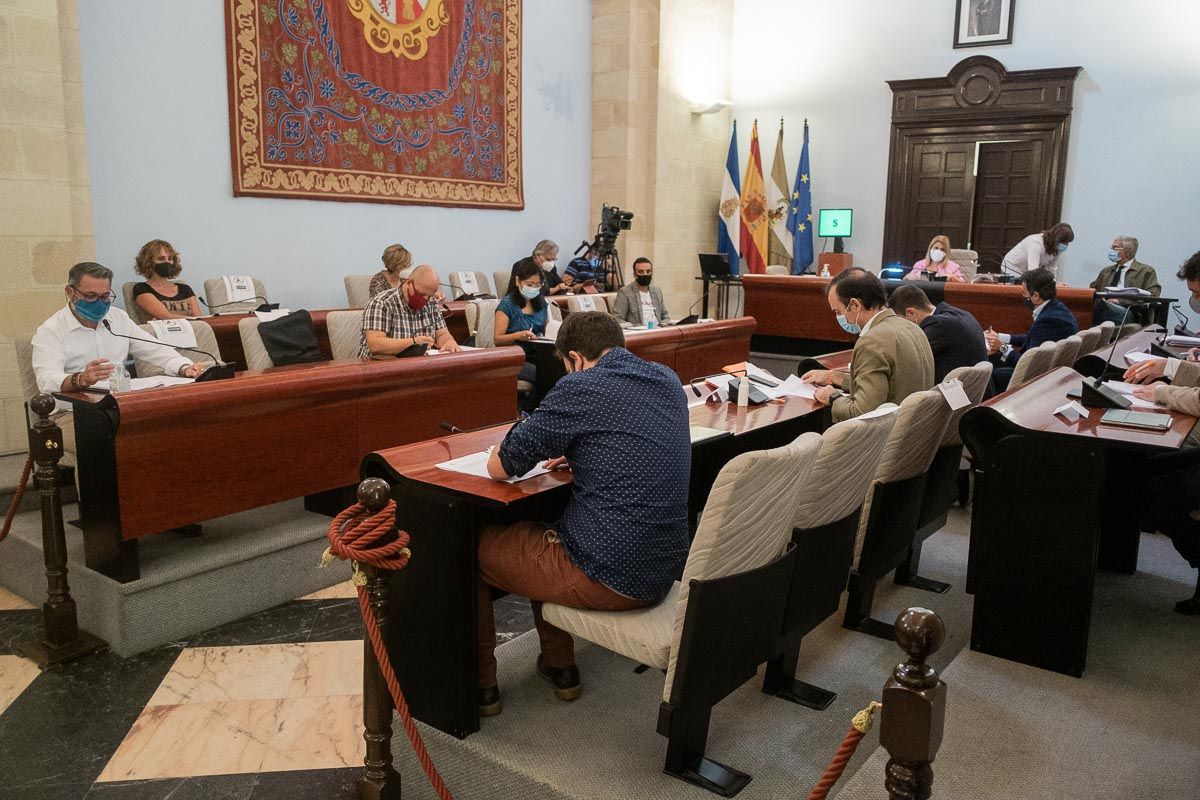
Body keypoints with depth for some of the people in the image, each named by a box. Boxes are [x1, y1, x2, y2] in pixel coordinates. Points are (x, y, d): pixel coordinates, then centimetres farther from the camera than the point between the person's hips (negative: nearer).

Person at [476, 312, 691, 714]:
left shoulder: (580, 389, -14)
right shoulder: (668, 382, 8)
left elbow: (499, 467, -8)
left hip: (606, 579, -8)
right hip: (664, 572, 8)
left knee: (472, 547, 14)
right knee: (544, 532, 32)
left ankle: (479, 685, 27)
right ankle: (559, 667, 39)